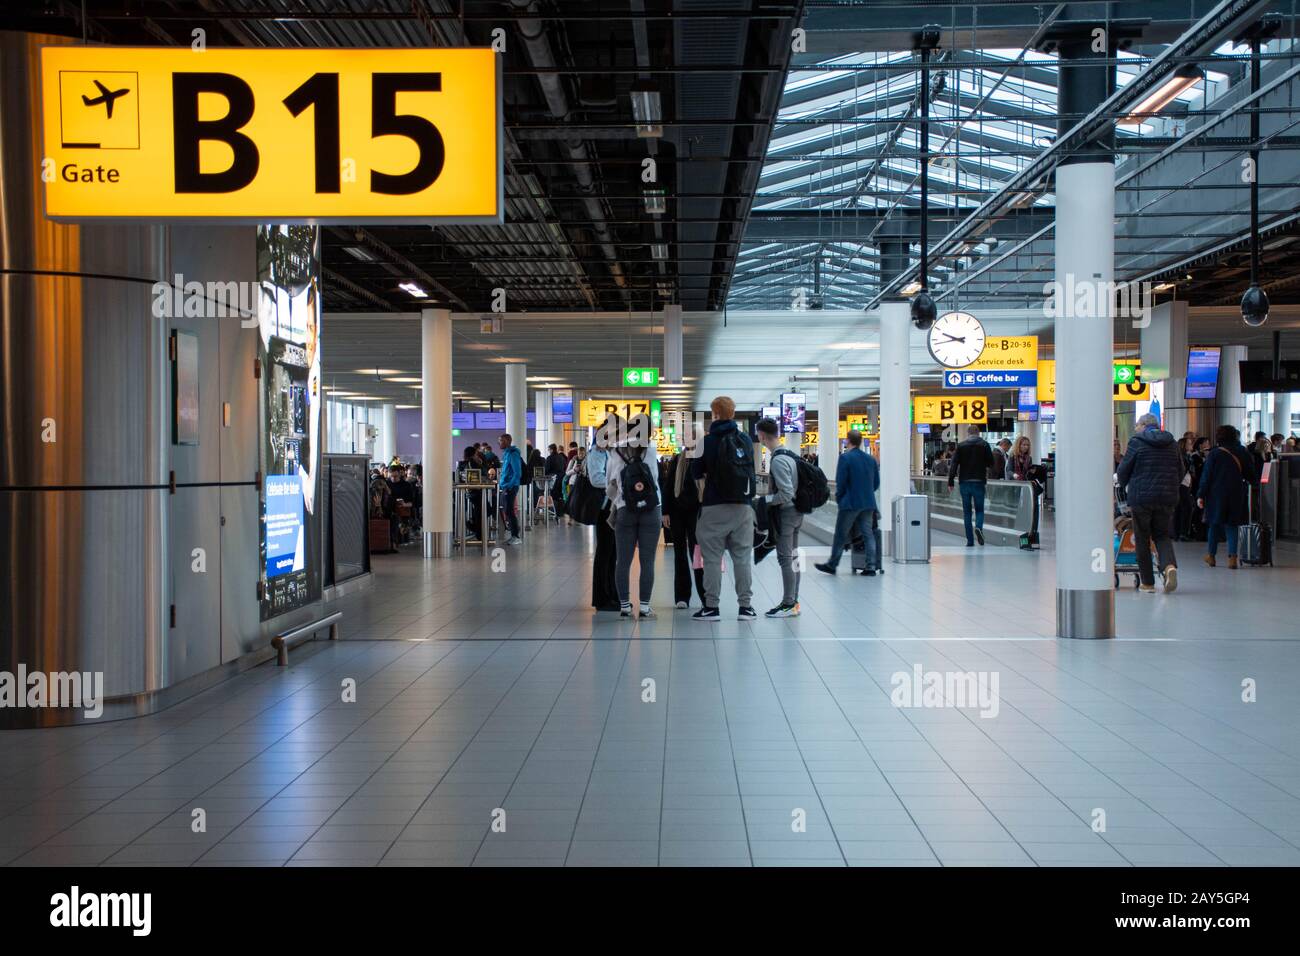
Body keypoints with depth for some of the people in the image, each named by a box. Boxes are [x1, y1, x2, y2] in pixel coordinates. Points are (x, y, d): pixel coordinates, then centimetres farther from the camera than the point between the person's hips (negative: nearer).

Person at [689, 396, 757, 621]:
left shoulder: (707, 441, -8)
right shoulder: (746, 440, 3)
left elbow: (696, 473, 1)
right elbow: (751, 469, 12)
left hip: (714, 507, -3)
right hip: (743, 506, 3)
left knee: (712, 557, 3)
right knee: (743, 556, 8)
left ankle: (711, 606, 4)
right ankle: (745, 605, 9)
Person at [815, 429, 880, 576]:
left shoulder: (845, 458, -12)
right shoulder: (871, 459, 7)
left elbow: (840, 482, -12)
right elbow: (876, 483, 11)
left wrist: (839, 498, 3)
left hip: (850, 503, -5)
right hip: (868, 503, 5)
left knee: (841, 534, 5)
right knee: (868, 534, 8)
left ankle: (832, 564, 14)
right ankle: (871, 566, 6)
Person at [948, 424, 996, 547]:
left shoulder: (961, 446, 3)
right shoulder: (984, 445, 0)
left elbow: (954, 464, -2)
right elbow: (991, 463, 1)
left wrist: (950, 482, -1)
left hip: (964, 482, 1)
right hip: (979, 482, -1)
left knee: (966, 511, 8)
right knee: (979, 509, 10)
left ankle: (970, 540, 6)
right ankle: (978, 527, -20)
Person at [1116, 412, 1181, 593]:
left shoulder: (1136, 442, -5)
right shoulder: (1172, 443, 10)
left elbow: (1122, 471, -2)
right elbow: (1180, 472, 15)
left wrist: (1125, 487, 18)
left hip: (1141, 497, -4)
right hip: (1167, 498, 4)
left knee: (1142, 539, 7)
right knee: (1162, 535, 14)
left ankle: (1147, 582, 9)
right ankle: (1170, 565, -14)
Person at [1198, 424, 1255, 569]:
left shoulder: (1214, 454, -6)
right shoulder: (1243, 453, 1)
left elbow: (1206, 476, -7)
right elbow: (1251, 476, 6)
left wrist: (1200, 495, -5)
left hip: (1216, 493, -2)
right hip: (1237, 495, 2)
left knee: (1214, 523, 11)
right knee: (1232, 524, 5)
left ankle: (1211, 555, 18)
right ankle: (1232, 556, -6)